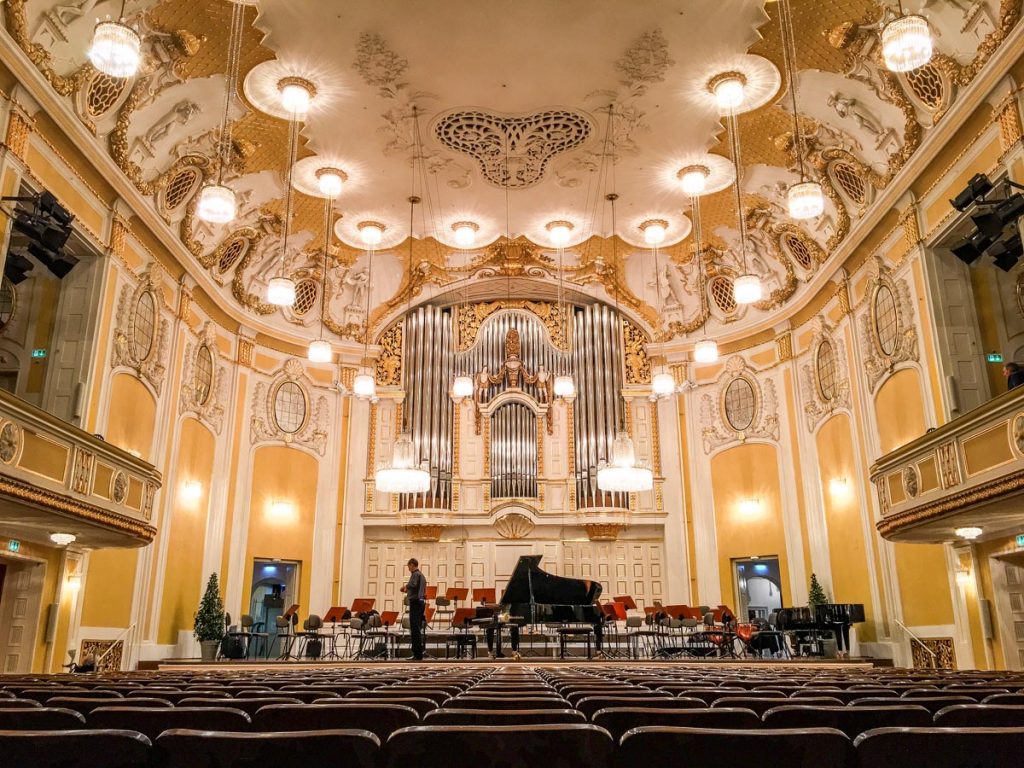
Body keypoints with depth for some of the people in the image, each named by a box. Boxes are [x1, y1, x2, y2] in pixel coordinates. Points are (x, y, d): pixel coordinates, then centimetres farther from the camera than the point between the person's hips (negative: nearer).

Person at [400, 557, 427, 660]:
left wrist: (406, 586, -6)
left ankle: (417, 654, -9)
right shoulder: (422, 575, 19)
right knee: (418, 628, 12)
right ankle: (419, 653, 15)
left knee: (414, 628, -8)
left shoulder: (415, 574, -9)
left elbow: (413, 585, -27)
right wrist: (408, 590, 21)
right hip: (421, 601, 10)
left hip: (415, 602, -10)